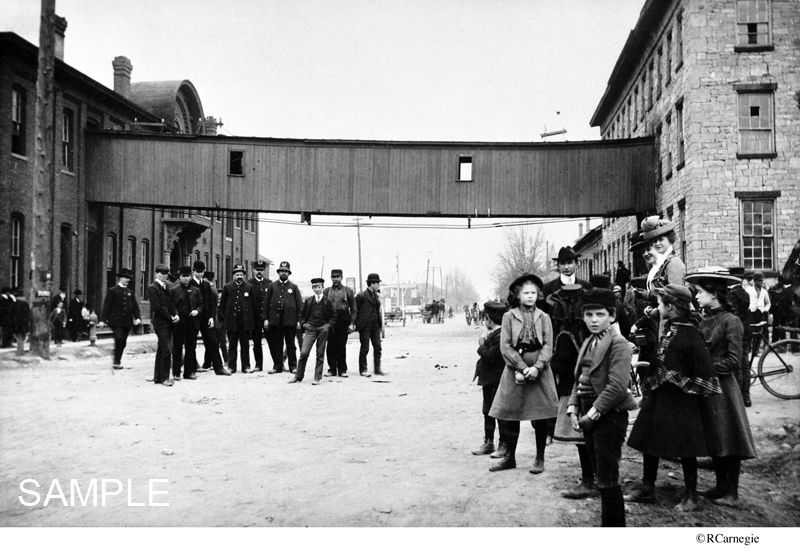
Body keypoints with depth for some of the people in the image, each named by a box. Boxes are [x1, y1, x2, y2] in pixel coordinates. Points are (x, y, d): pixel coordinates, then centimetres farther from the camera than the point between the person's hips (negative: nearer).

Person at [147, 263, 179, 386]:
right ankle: (164, 378, -3)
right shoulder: (152, 288, -9)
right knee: (166, 350, -10)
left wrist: (175, 314, 0)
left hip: (168, 323, 8)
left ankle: (158, 377, 19)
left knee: (161, 351, 13)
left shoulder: (166, 287, 15)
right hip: (160, 323, -8)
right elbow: (158, 307, -15)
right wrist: (171, 317, -11)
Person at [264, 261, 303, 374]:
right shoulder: (271, 286, 9)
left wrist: (299, 320, -4)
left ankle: (293, 366, 10)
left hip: (290, 320, -1)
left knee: (290, 344, 4)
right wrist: (266, 319, 1)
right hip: (275, 320, 1)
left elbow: (299, 304, 4)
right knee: (276, 345, 4)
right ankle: (277, 366, 12)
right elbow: (266, 303, 8)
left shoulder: (294, 287, 7)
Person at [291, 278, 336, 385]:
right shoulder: (308, 301, 7)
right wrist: (303, 324, 1)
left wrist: (329, 325, -5)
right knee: (304, 353, -8)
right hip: (310, 329, 1)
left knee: (320, 354, 3)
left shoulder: (327, 301, 3)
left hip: (323, 329, -1)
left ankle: (317, 377, 9)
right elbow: (302, 315, 16)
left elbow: (333, 316, 8)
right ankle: (298, 376, 4)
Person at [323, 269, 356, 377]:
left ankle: (342, 370, 8)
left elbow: (353, 308, 5)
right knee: (331, 346, 0)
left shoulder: (348, 291, 6)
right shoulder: (326, 291, 10)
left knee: (342, 346, 1)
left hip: (343, 320, -1)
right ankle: (332, 369, 8)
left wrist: (352, 323, -2)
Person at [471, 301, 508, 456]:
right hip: (489, 381, 10)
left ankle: (504, 445, 10)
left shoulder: (500, 336, -21)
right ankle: (488, 443, 24)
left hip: (497, 381, -10)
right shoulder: (492, 334, 11)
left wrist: (481, 346, -12)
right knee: (488, 412, 15)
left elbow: (489, 357, -25)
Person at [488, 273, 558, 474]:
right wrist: (522, 367, -13)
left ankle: (540, 458, 16)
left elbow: (548, 346, -1)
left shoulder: (544, 317, 6)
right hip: (515, 371, 0)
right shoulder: (509, 316, 3)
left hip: (539, 372, 0)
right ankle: (509, 457, 17)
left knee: (541, 417, 2)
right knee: (508, 416, 2)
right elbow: (505, 347, -4)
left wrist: (536, 367, -16)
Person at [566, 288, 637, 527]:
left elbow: (617, 386, -21)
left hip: (609, 417, -8)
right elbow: (578, 380, 15)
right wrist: (573, 408, 2)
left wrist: (593, 413, -20)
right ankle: (610, 521, 26)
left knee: (607, 480, -3)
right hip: (589, 417, 8)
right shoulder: (588, 343, 14)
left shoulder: (618, 344, -12)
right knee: (601, 475, 15)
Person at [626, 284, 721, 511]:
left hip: (681, 402, -8)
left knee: (685, 450, 5)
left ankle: (691, 496, 20)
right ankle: (647, 489, 26)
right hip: (659, 397, 8)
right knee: (649, 444, 13)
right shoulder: (668, 329, 7)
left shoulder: (690, 334, -18)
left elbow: (705, 373, -18)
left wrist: (681, 382, -13)